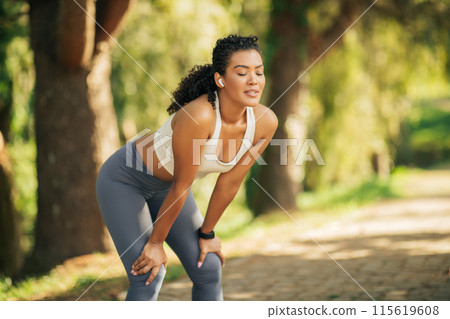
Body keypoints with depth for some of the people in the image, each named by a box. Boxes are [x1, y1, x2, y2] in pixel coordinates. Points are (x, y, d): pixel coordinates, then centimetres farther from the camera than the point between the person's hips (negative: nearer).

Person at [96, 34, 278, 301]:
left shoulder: (265, 122, -18)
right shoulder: (198, 117, -37)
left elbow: (230, 183, -6)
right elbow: (181, 187, -26)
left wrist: (206, 233, 3)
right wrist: (156, 242, -15)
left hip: (164, 186, 7)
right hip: (124, 179, -7)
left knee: (209, 270, 4)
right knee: (148, 277, -13)